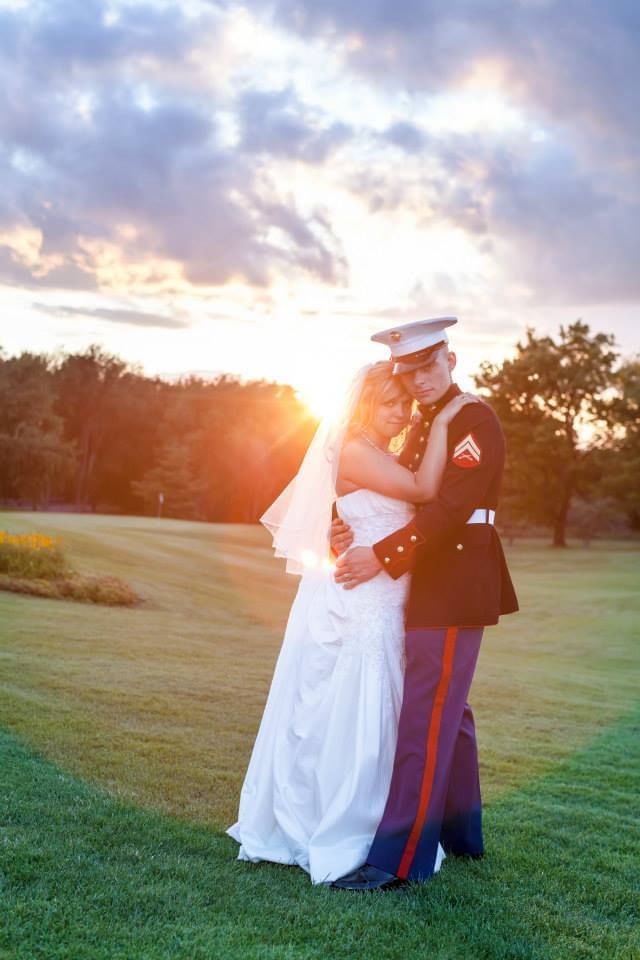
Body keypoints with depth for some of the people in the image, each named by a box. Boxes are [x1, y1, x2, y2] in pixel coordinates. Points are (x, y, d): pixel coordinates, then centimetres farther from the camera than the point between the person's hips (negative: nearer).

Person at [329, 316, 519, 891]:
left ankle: (401, 858, -6)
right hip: (430, 581, 9)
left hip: (456, 583, -9)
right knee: (447, 709, 17)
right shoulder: (423, 426, 17)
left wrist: (382, 557, -23)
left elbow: (450, 507, -22)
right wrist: (349, 531, -9)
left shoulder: (475, 420, -12)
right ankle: (461, 833, 30)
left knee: (426, 714, -10)